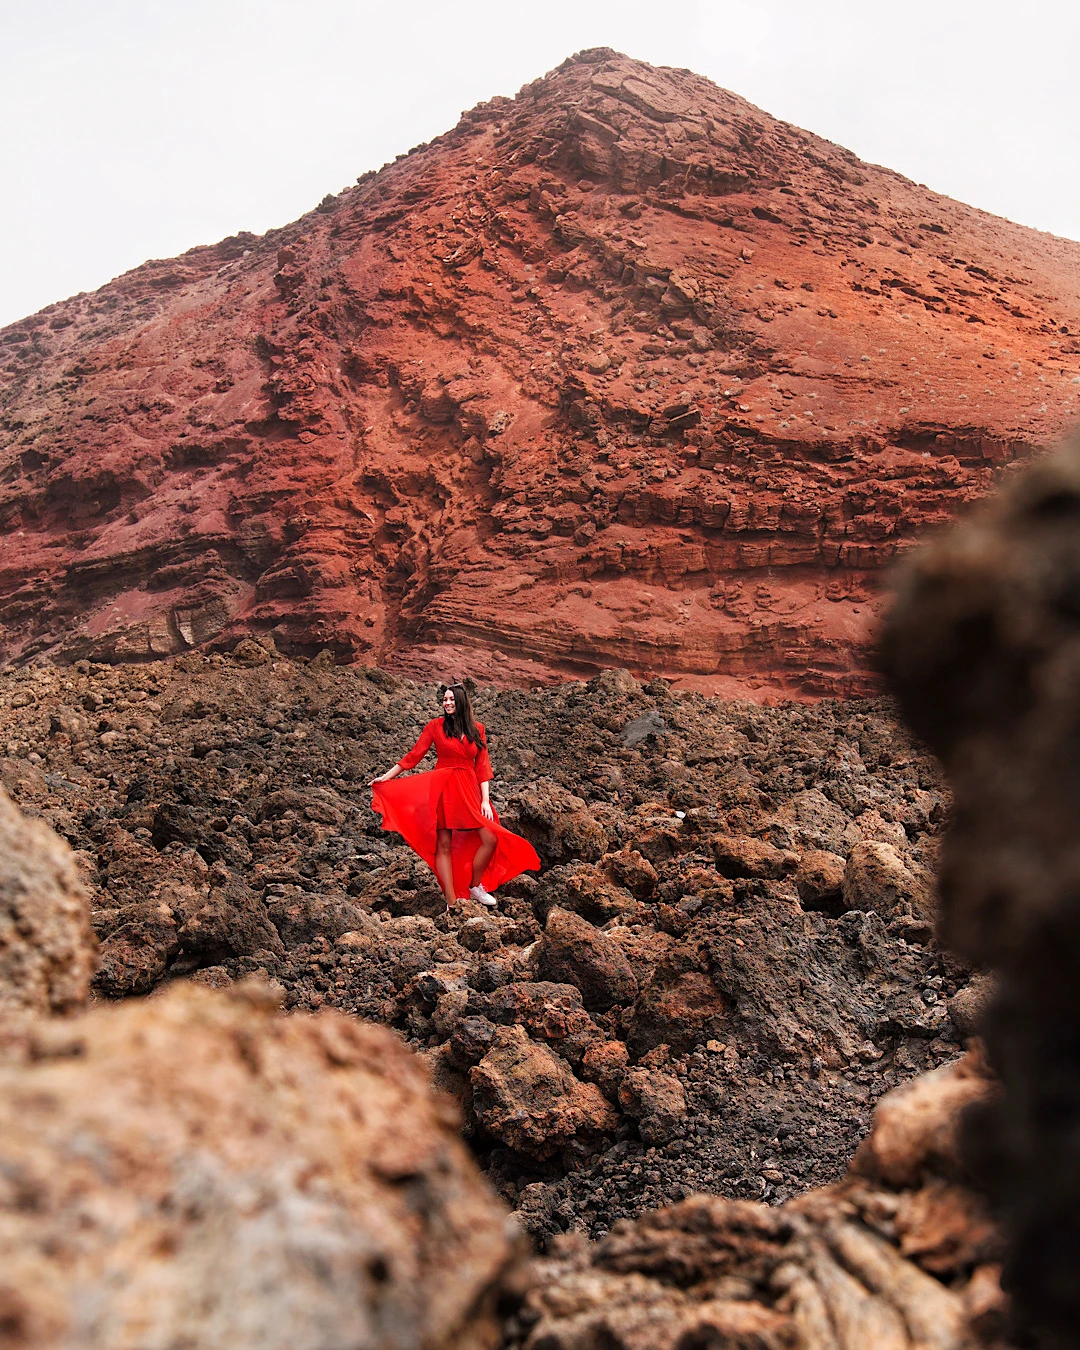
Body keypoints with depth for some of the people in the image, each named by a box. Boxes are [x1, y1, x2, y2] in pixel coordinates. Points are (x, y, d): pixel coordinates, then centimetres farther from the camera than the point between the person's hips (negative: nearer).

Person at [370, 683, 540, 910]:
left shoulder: (477, 729, 8)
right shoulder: (436, 726, 1)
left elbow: (482, 766, 6)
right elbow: (413, 756, 2)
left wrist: (485, 800, -1)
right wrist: (386, 776, -1)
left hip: (469, 789, 3)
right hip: (442, 789, -3)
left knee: (491, 839, -7)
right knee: (443, 845, -4)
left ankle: (475, 887, 14)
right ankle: (452, 902, -1)